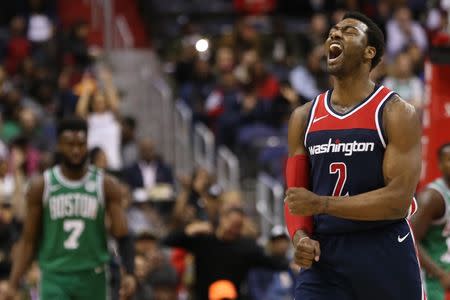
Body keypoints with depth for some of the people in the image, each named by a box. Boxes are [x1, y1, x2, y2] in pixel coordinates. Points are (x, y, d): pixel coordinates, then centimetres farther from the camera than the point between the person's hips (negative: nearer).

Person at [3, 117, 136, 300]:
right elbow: (28, 241, 4)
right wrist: (13, 284, -4)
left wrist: (129, 273, -19)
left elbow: (122, 236, -2)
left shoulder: (105, 185, 1)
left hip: (92, 277, 1)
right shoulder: (41, 186, 1)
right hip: (55, 278, -1)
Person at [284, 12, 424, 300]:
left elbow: (398, 200, -14)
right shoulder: (304, 118, 10)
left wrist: (321, 204, -19)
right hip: (324, 257, 3)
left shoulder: (397, 113, -6)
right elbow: (295, 196, 12)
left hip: (385, 255, -3)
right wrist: (300, 237, -11)